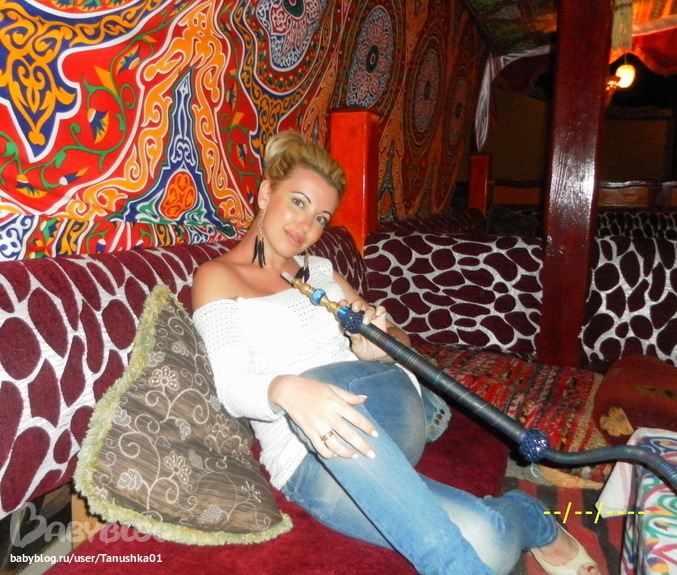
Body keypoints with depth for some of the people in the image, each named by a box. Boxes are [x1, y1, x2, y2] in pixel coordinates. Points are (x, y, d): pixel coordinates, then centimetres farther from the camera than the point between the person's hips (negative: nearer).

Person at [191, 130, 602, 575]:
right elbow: (233, 385, -9)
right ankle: (528, 519, 1)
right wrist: (286, 390, -33)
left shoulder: (320, 270, 19)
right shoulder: (217, 277, 5)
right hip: (310, 465, -4)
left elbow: (399, 342, 17)